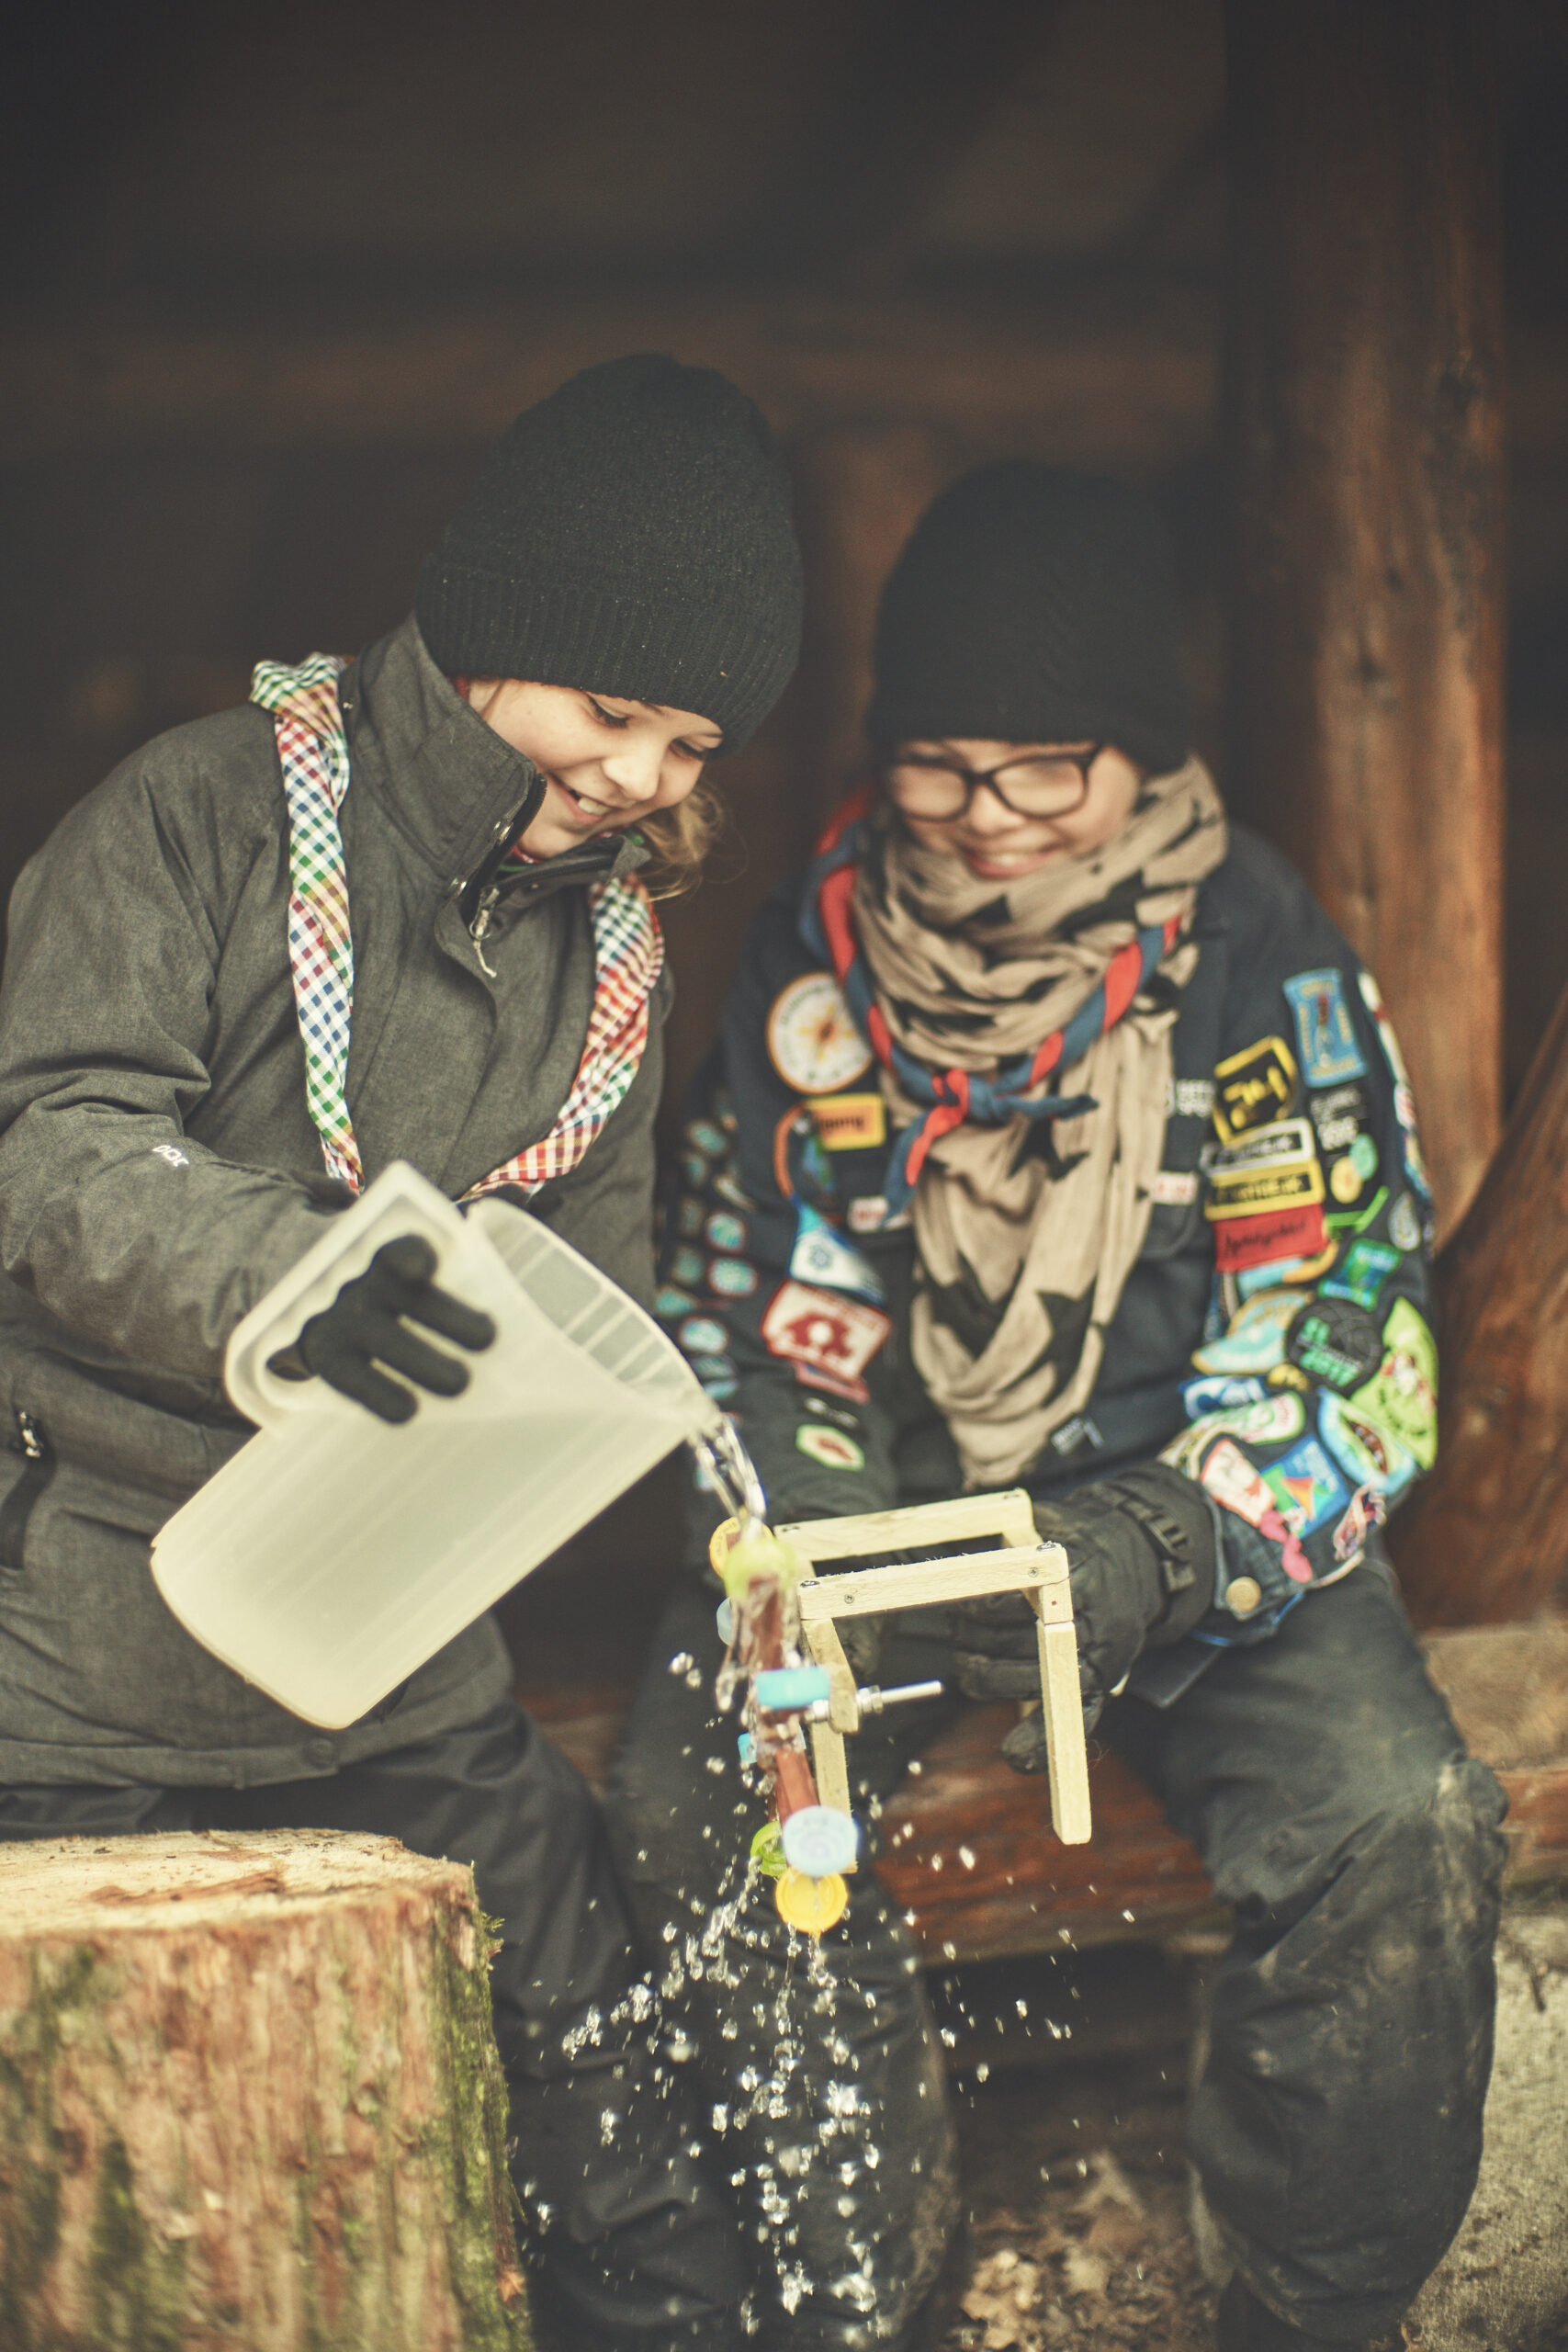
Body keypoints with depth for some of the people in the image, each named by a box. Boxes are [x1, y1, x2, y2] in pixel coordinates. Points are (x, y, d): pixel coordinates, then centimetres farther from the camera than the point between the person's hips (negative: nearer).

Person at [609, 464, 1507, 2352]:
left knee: (1398, 1821, -28)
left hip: (1187, 1508, -1)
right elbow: (725, 1296, 7)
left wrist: (1157, 1550, -33)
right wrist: (790, 1489, -15)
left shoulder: (1261, 962, -10)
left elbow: (1347, 1344, -15)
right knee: (698, 1798, -27)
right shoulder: (816, 954, -3)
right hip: (883, 1490, 2)